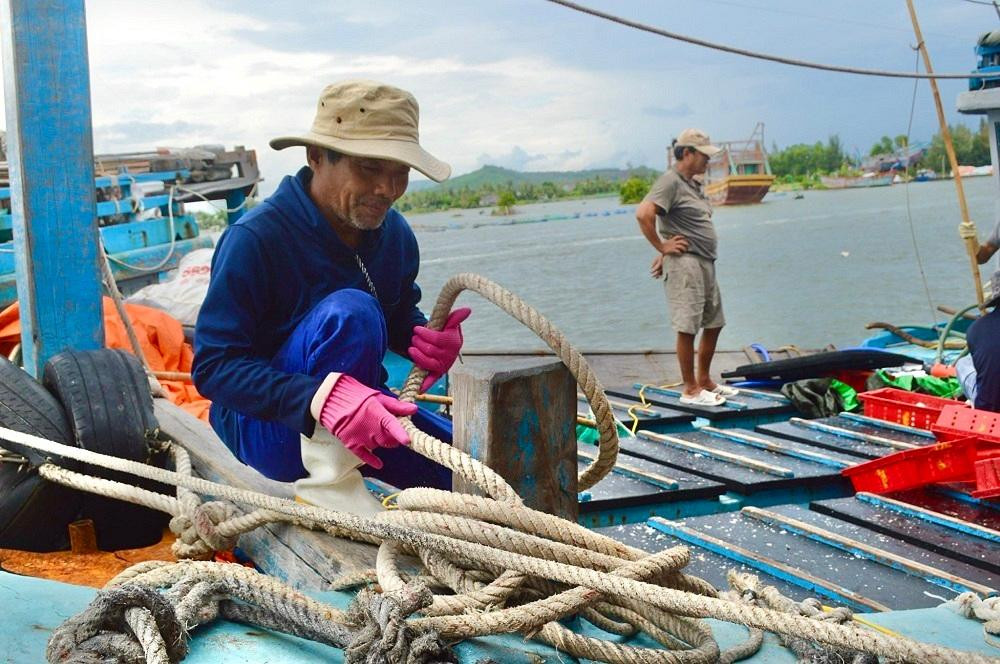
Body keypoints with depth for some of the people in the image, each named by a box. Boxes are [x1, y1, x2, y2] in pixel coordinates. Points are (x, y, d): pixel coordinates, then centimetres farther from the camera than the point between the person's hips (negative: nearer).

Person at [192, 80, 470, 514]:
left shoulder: (394, 233, -3)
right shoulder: (255, 238, -23)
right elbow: (213, 367, -25)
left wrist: (427, 339, -13)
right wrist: (323, 398, -42)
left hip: (355, 410, 7)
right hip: (265, 428, -7)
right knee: (350, 310, -32)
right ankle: (326, 479, -24)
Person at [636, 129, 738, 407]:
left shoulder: (694, 184, 17)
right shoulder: (670, 182, -13)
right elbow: (643, 214, -26)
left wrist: (665, 252, 14)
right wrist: (662, 247, -16)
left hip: (705, 263, 10)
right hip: (685, 263, -10)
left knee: (714, 324, 16)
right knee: (688, 328, -5)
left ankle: (705, 381, 28)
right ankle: (690, 390, 3)